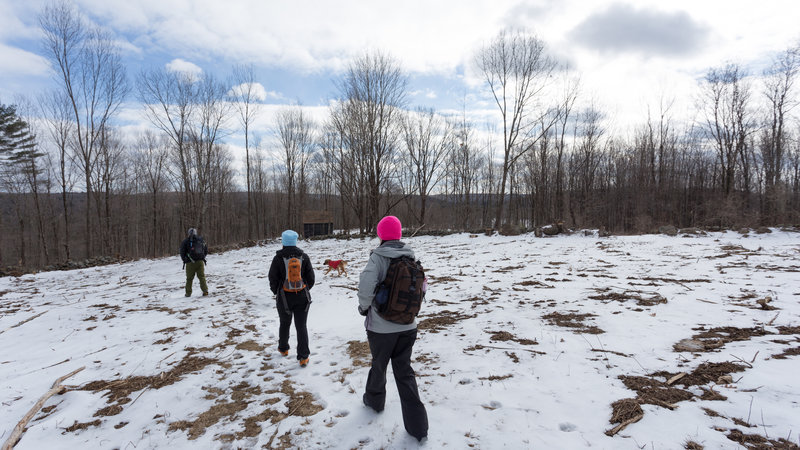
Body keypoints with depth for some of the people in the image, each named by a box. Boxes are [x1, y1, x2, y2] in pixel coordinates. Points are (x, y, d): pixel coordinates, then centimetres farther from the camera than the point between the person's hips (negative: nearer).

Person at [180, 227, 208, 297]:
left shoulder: (185, 241, -2)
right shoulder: (201, 240, 7)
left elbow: (182, 252, -1)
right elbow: (206, 251, 14)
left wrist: (185, 260, 14)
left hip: (190, 262, -2)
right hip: (200, 261, 2)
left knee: (189, 278, 8)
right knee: (202, 276, 5)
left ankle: (188, 293, 11)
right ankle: (205, 290, -4)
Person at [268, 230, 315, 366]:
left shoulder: (278, 259, -9)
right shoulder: (304, 257, -4)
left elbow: (273, 279, -3)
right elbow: (311, 278, 1)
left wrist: (277, 293, 14)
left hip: (284, 297, 0)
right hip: (302, 297, 1)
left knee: (285, 324, 20)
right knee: (301, 326, 4)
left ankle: (283, 348, 40)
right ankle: (303, 357, 1)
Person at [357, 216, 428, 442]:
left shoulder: (378, 257, -16)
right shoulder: (411, 258, -1)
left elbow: (366, 287, -28)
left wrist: (364, 306, -9)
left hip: (381, 326, -3)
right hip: (407, 326, 4)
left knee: (379, 364, 21)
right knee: (404, 369, 13)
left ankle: (375, 399, 46)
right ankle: (417, 425, 10)